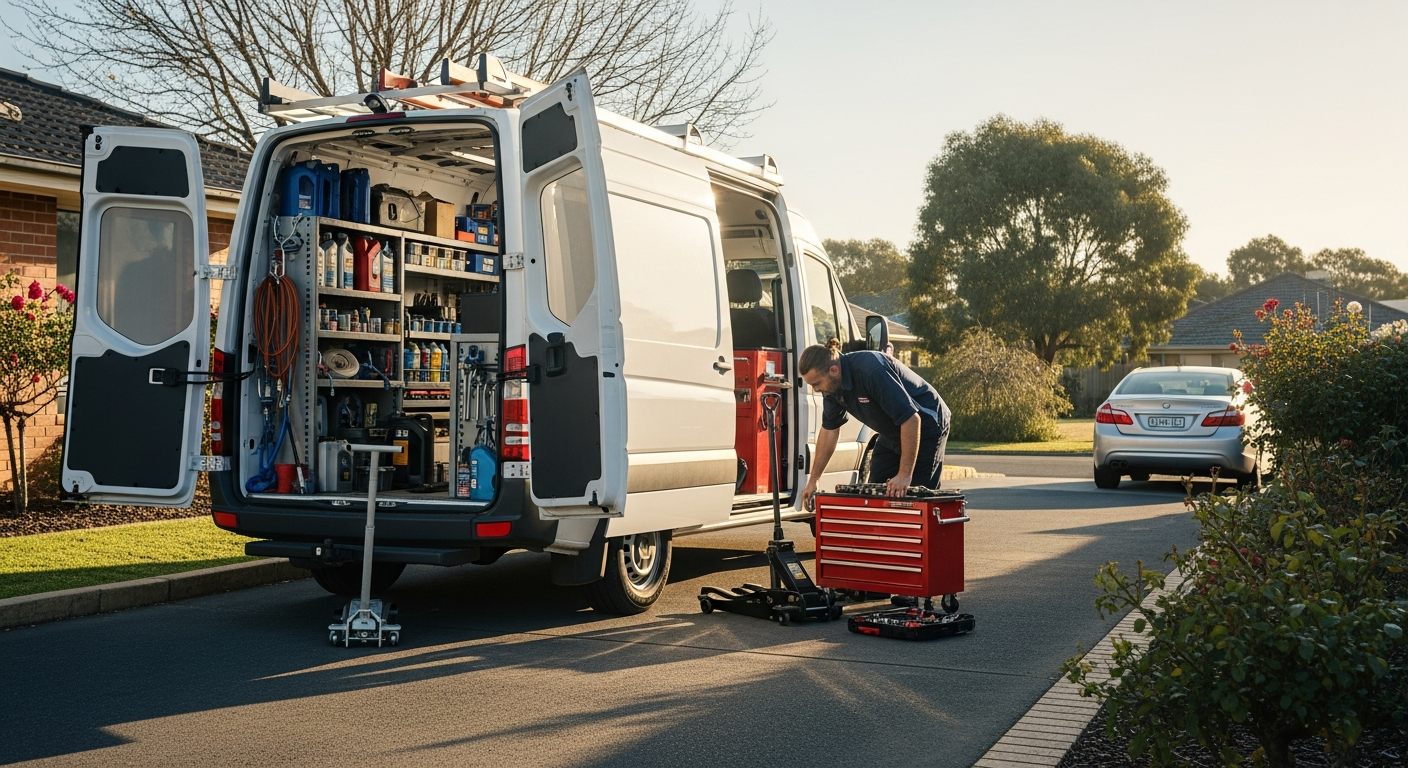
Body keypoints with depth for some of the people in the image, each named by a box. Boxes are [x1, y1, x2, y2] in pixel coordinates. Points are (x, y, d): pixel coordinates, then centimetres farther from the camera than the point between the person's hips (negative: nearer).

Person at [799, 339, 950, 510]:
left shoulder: (871, 371, -35)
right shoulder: (833, 384, -9)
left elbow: (911, 419, -35)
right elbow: (829, 430, 4)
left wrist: (905, 475, -34)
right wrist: (813, 480, 4)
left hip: (925, 428, -8)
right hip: (891, 434, 8)